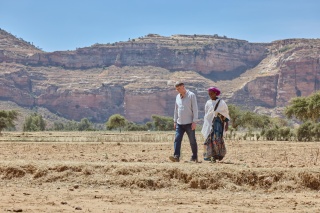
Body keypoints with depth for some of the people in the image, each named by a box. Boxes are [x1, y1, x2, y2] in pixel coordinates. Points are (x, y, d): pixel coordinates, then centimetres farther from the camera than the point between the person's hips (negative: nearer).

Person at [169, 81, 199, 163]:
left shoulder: (191, 95, -6)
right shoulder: (177, 97, 12)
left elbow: (195, 109, -9)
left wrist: (194, 122, -14)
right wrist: (175, 121, 16)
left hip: (189, 123, -5)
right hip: (179, 123, 5)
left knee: (192, 141, 2)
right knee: (177, 139, -9)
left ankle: (194, 157, 15)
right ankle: (176, 156, -16)